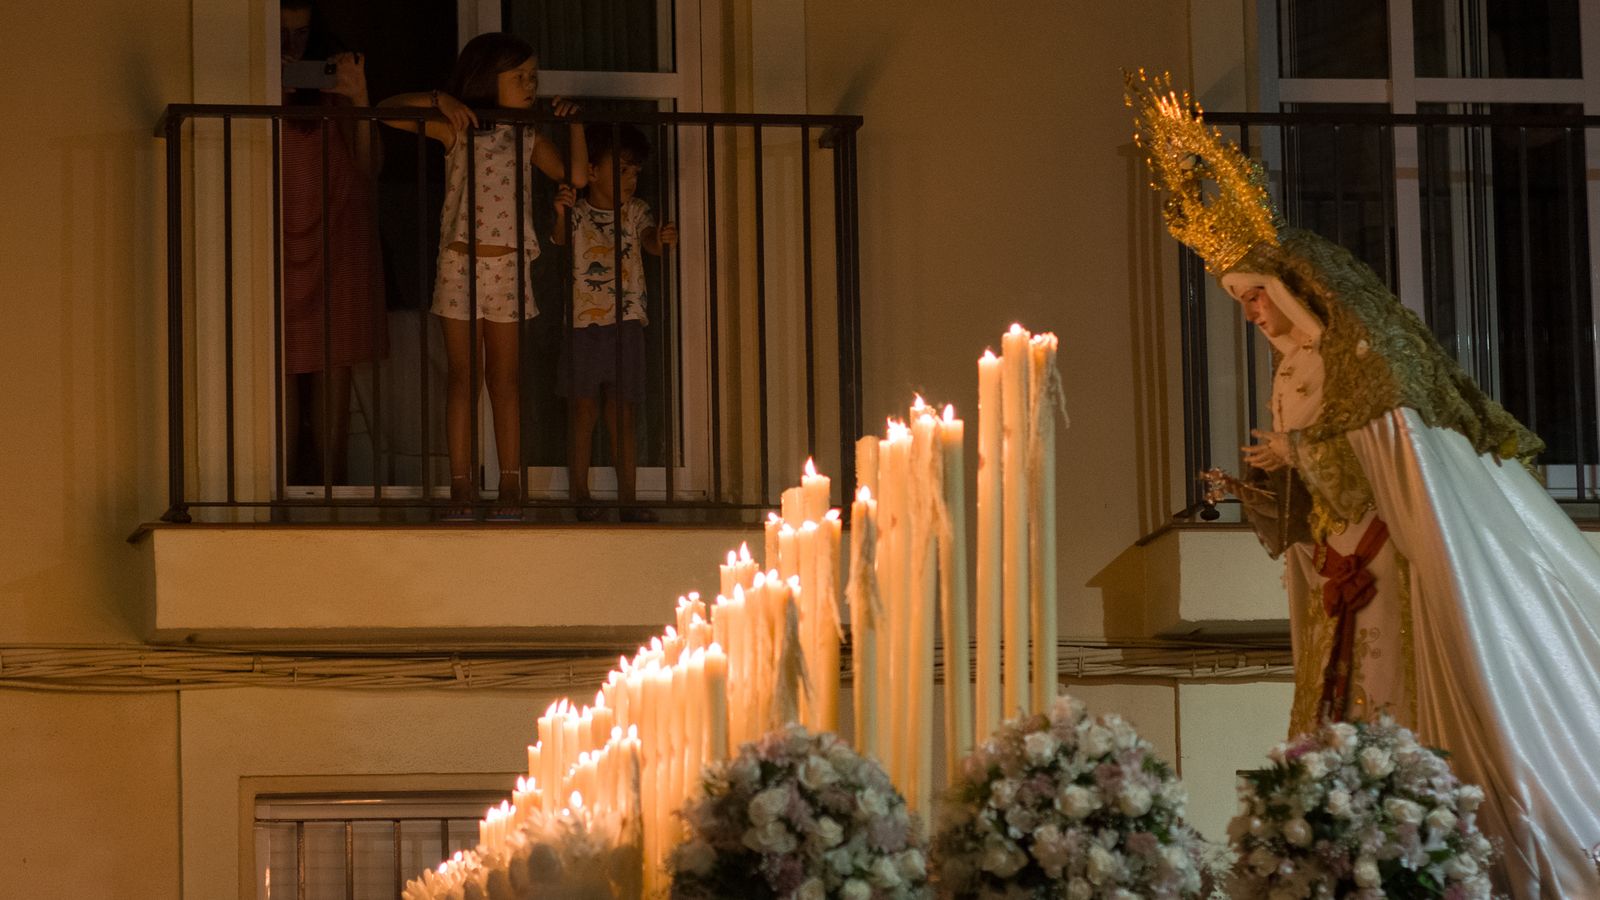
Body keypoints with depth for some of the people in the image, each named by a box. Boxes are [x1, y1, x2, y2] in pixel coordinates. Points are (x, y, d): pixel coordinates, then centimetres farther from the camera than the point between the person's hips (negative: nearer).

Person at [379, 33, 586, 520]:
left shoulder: (528, 137, 6)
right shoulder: (456, 128, -3)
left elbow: (575, 176, 3)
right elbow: (387, 111, -7)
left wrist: (575, 126, -4)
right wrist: (438, 100, -19)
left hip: (507, 265, 2)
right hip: (459, 262, -2)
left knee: (504, 378, 4)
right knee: (462, 375, 1)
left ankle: (510, 486, 6)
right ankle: (461, 486, 3)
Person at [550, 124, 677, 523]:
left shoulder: (635, 212, 9)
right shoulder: (577, 212, 0)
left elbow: (649, 241, -8)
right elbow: (560, 241, -17)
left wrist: (662, 239, -32)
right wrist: (561, 215, -38)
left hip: (626, 323, 3)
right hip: (583, 323, -3)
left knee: (623, 417, 4)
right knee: (584, 412, 1)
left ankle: (628, 500, 5)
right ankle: (581, 498, 7)